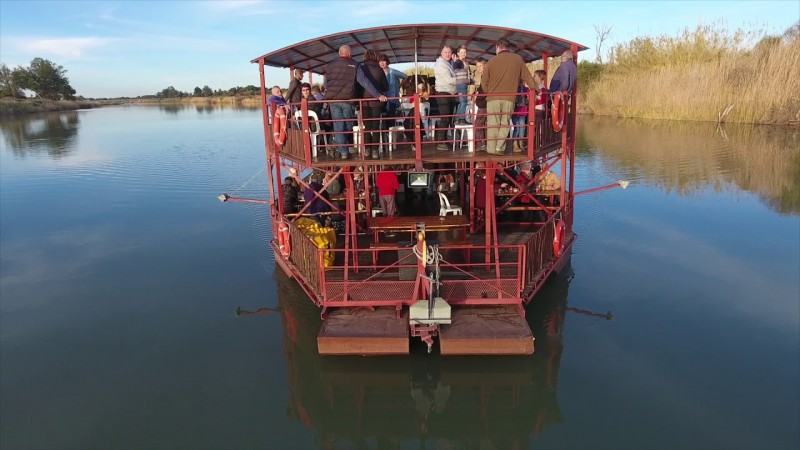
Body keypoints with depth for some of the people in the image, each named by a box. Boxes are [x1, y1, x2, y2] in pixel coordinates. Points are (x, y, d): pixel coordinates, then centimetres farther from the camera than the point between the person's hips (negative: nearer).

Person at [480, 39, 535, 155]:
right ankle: (500, 148, -1)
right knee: (505, 124, 7)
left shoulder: (492, 61, 1)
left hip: (493, 98, 0)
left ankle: (491, 149, 4)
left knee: (492, 124, 5)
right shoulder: (518, 59, 4)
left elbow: (484, 81, 4)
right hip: (509, 98, 0)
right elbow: (527, 77, 7)